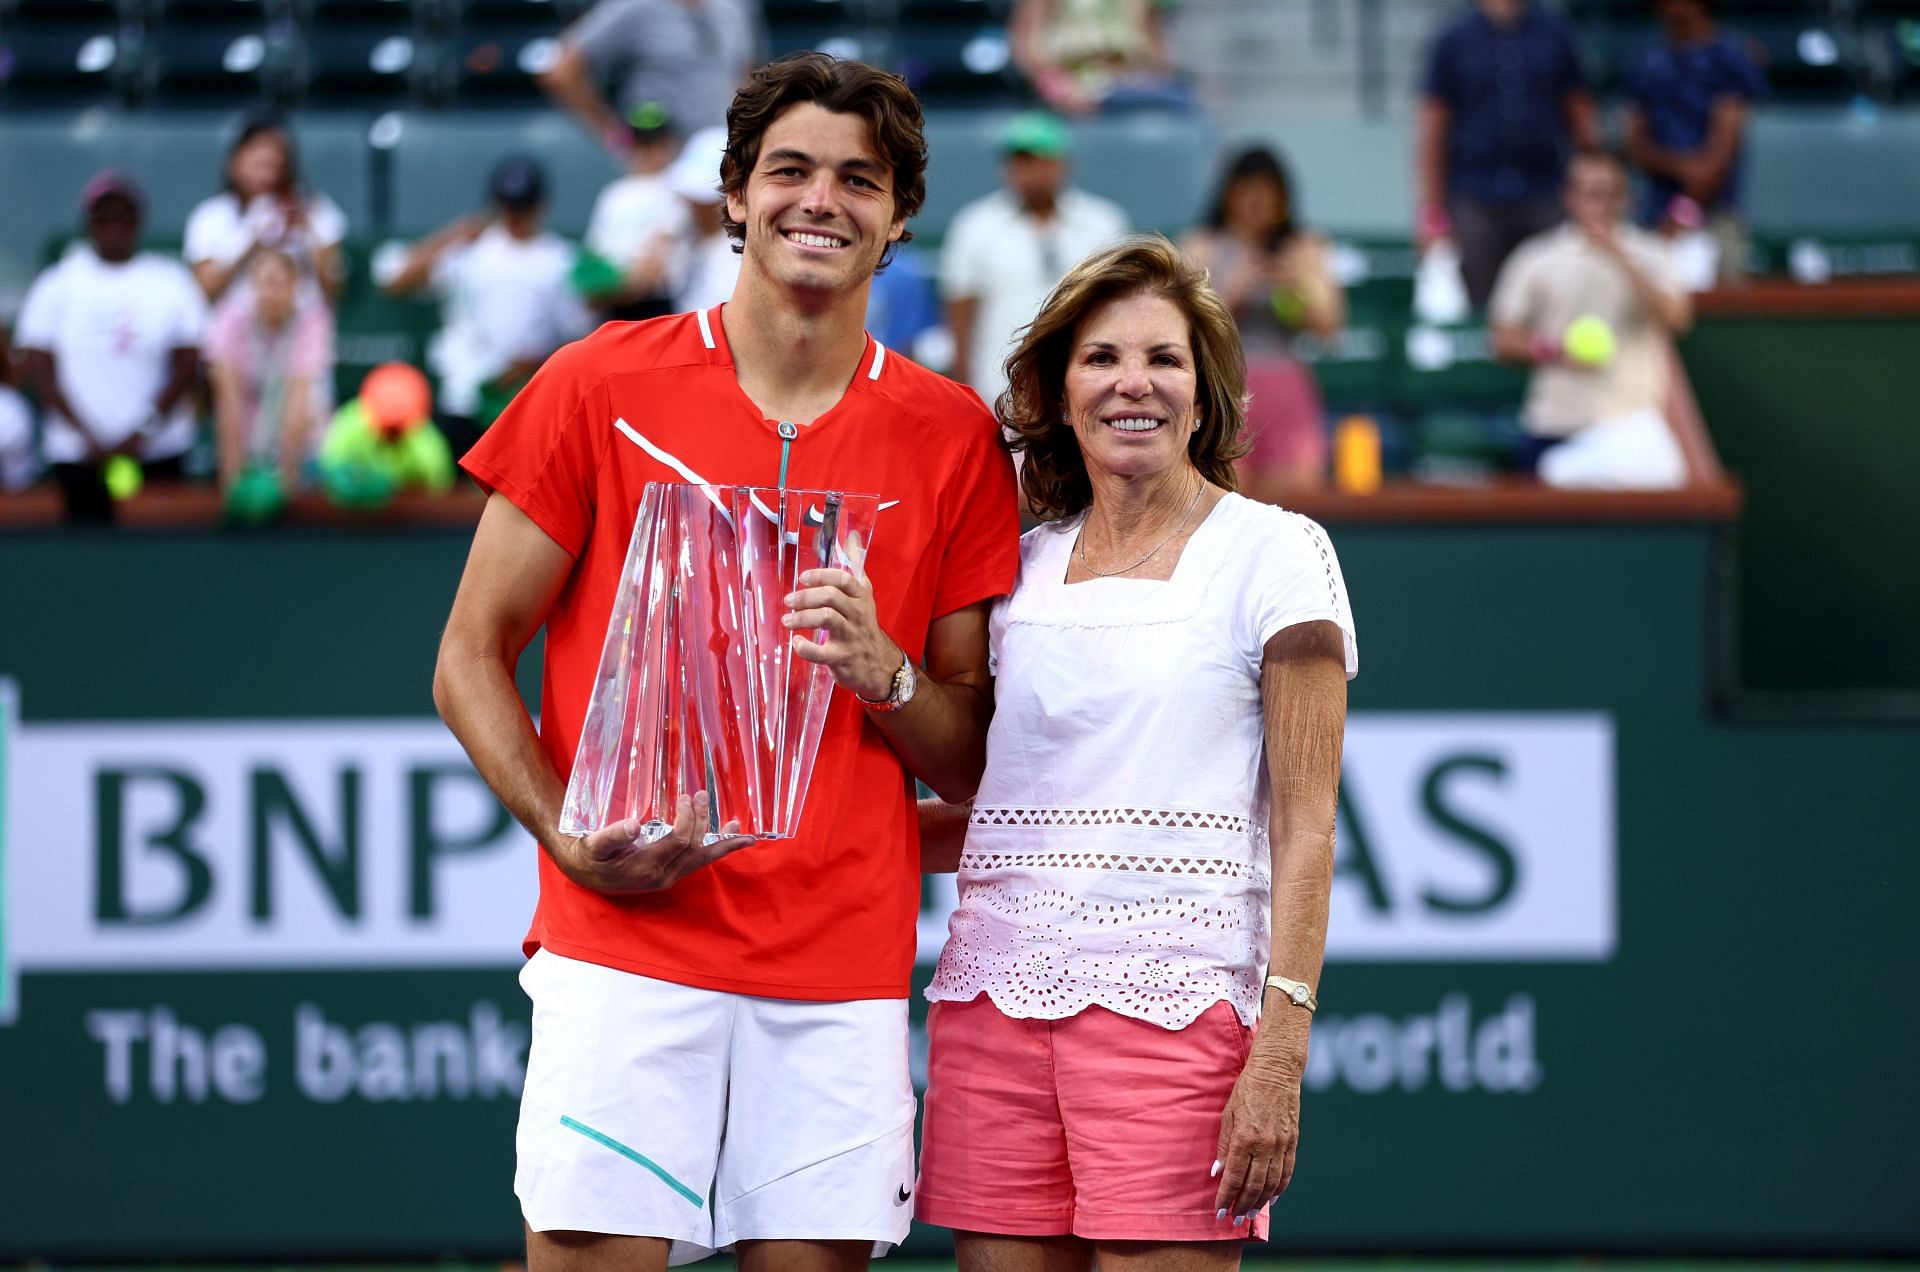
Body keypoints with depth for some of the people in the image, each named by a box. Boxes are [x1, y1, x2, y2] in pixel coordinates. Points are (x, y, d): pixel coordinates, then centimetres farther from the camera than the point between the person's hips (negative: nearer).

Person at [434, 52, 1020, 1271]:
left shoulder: (951, 437, 8)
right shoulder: (600, 385, 4)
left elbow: (974, 760, 11)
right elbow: (471, 658, 7)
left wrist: (879, 668, -10)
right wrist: (565, 832, -9)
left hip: (844, 965, 2)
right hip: (625, 941, -2)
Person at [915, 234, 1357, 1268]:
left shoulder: (1274, 553, 1)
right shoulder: (1021, 567, 15)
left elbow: (1304, 829, -4)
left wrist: (1279, 1056, -12)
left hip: (1173, 996, -4)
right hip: (995, 990, 4)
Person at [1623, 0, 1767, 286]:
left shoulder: (1730, 57, 1)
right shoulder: (1647, 65, 14)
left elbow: (1724, 141, -5)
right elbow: (1637, 147, 10)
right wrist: (1679, 165, -11)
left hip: (1716, 212, -4)